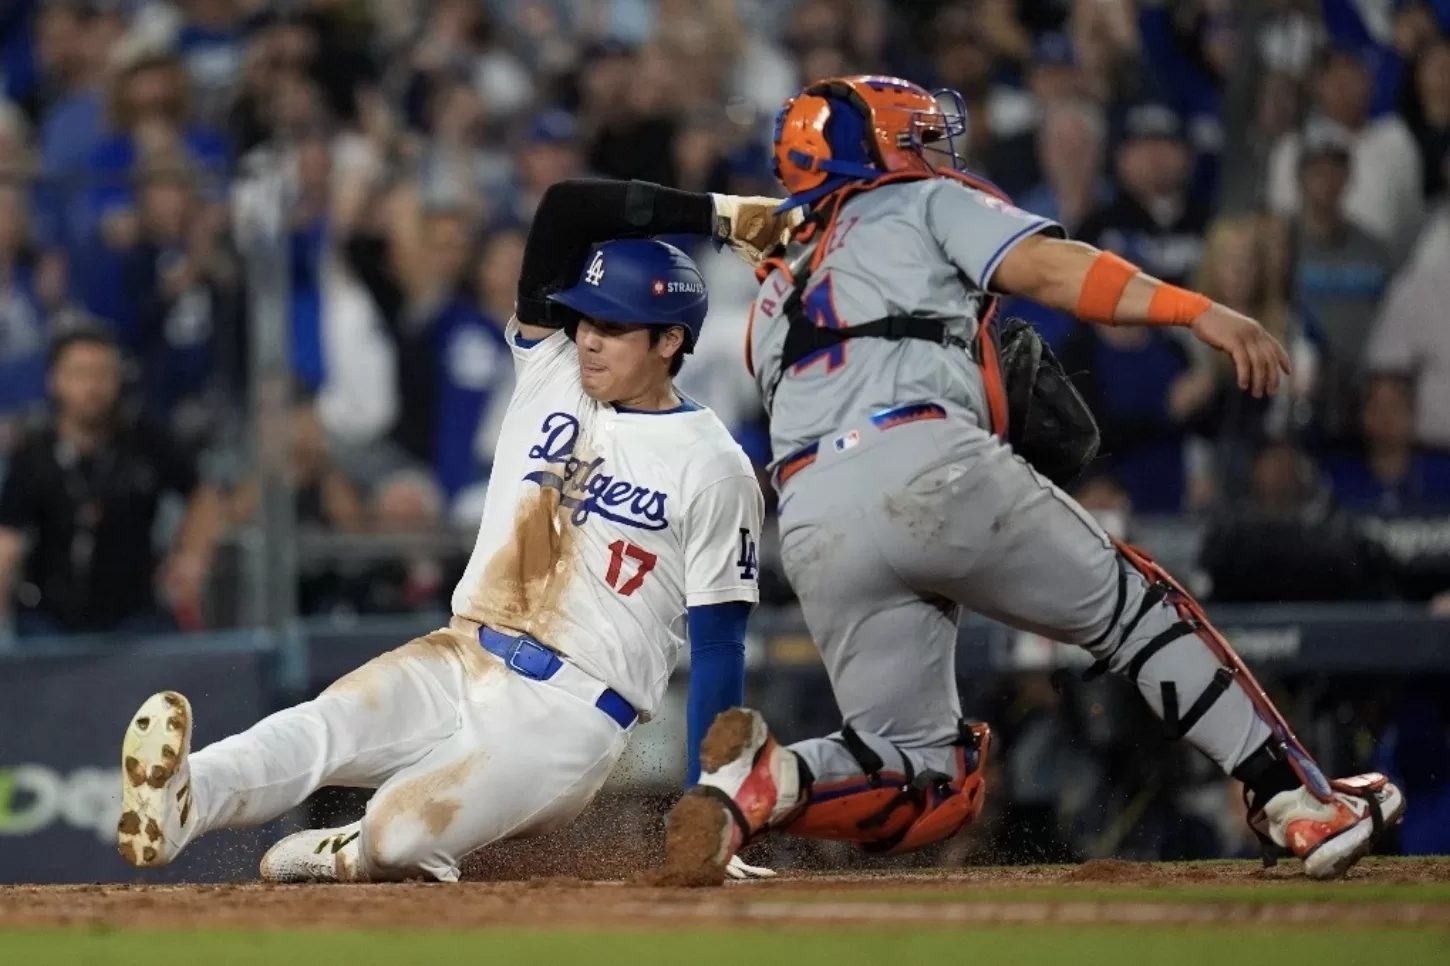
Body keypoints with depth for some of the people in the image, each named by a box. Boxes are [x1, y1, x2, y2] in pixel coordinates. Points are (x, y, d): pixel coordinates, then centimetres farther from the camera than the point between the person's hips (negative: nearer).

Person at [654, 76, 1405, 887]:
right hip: (929, 464, -5)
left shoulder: (774, 302, 36)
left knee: (926, 778, 8)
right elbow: (1046, 267, 1)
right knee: (1131, 605, 13)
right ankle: (1300, 802, 6)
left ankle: (765, 783, -19)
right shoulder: (924, 203, 19)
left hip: (810, 530, 5)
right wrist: (1199, 311, -9)